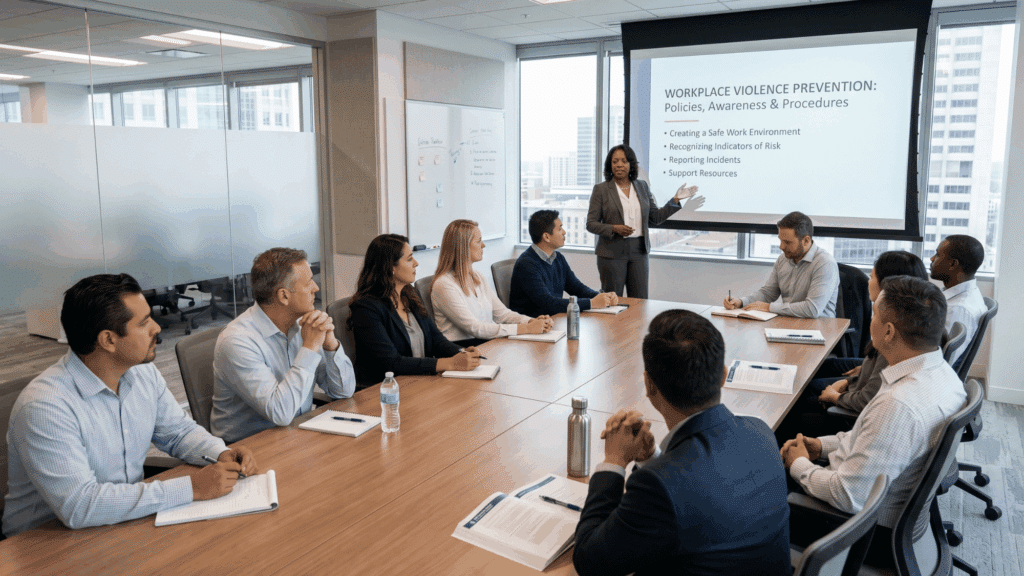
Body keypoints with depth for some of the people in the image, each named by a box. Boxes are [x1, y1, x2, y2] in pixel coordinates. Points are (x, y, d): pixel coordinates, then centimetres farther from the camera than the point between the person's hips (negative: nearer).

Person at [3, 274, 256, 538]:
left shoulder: (144, 373, 0)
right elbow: (79, 506, -31)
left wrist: (221, 453, -9)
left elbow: (179, 431, 14)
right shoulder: (45, 407, -24)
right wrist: (190, 488, -30)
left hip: (130, 520, 7)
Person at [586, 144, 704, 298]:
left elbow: (656, 218, 10)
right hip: (612, 253, -3)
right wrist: (614, 228, -19)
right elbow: (591, 224, -4)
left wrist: (676, 199, 1)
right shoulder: (601, 189, -2)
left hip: (639, 251, 3)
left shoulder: (642, 187, 10)